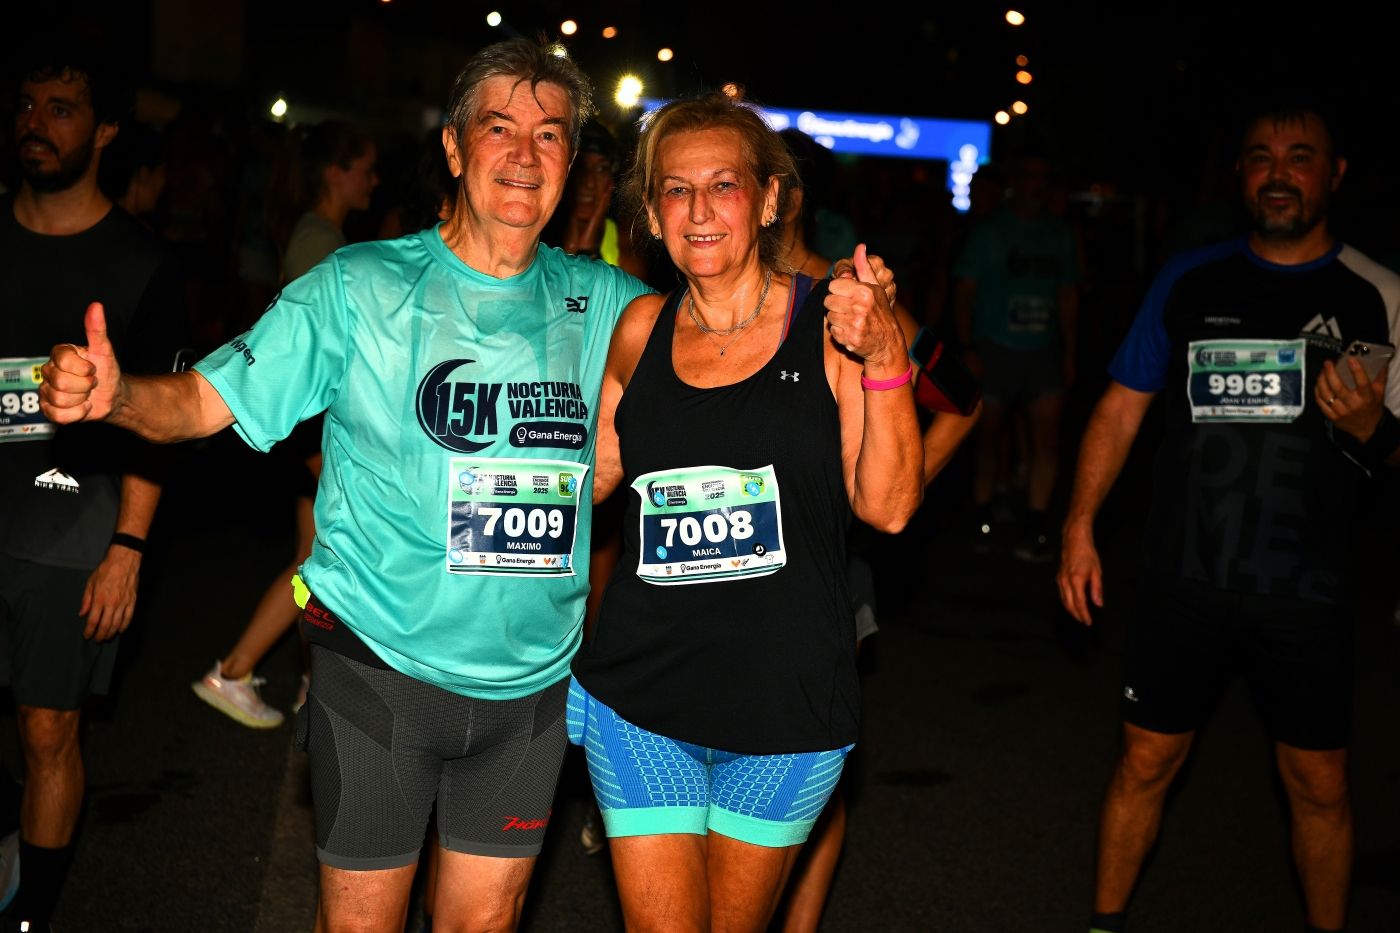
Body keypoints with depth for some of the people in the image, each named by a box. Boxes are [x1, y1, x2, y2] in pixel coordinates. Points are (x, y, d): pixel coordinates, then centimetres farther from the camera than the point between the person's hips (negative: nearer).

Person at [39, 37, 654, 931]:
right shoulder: (360, 288, -7)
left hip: (531, 681, 3)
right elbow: (210, 399, -9)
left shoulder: (605, 305, 2)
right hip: (380, 668, -3)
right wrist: (115, 393, -29)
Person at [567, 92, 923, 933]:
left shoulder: (832, 322, -6)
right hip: (642, 694, 2)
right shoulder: (642, 329, 2)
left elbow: (888, 507, -11)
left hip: (784, 699, -1)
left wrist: (885, 360, -22)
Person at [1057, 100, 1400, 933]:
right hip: (1185, 581, 1)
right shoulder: (1190, 281, 3)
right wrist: (1080, 526, 0)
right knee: (1147, 763, 10)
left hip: (1305, 592, -1)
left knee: (1320, 784, 8)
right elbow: (1121, 408, 7)